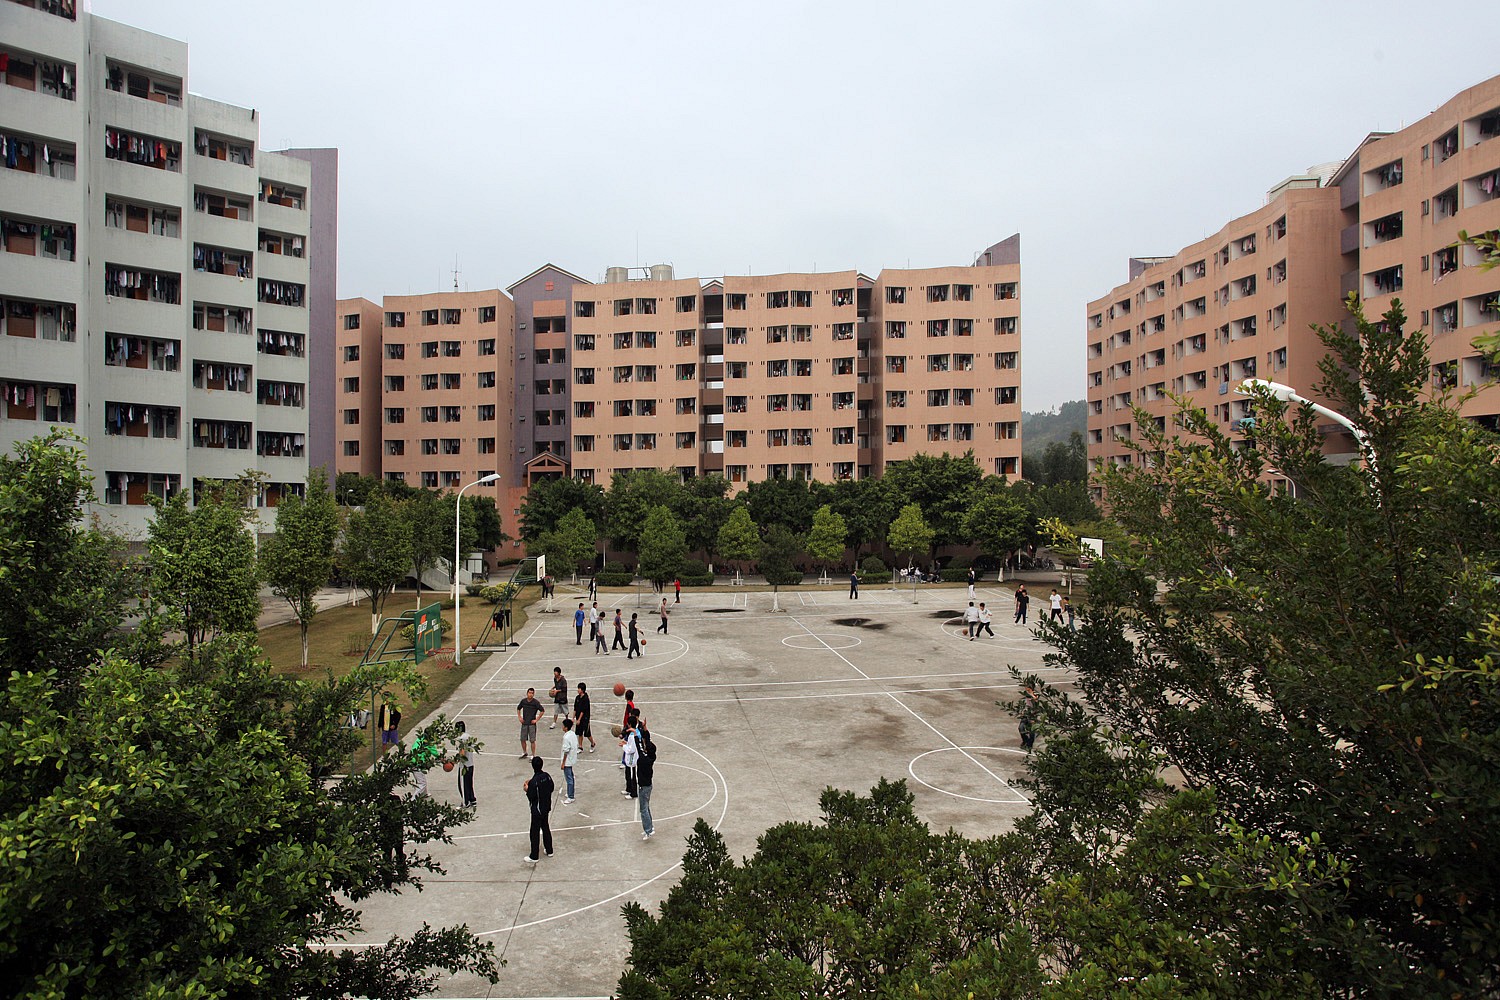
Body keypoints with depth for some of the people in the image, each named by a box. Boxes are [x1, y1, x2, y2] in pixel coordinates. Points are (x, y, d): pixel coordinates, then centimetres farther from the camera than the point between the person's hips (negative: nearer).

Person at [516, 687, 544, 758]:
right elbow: (518, 708, 18)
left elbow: (542, 711, -9)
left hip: (532, 724, -4)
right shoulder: (523, 701, 1)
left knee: (532, 740, -1)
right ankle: (524, 752, 32)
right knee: (522, 739, 11)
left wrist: (536, 720, -9)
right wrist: (519, 717, 7)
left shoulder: (536, 702, -10)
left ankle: (533, 755, 9)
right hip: (524, 723, 4)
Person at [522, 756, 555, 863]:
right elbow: (552, 788, 8)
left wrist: (527, 789, -5)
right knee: (545, 828, 23)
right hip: (547, 808, 7)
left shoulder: (533, 781, -26)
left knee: (535, 832, 5)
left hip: (537, 810, -7)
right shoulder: (547, 776, -5)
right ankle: (549, 851, 33)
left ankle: (534, 857, 14)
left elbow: (531, 797, -23)